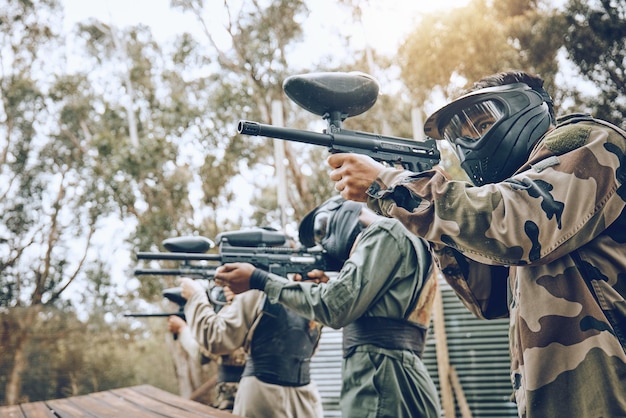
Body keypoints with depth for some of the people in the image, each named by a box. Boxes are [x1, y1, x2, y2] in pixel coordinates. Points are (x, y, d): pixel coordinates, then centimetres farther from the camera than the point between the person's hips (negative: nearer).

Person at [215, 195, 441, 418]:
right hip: (383, 383, 9)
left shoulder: (385, 233, -4)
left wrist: (259, 280, -4)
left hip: (382, 384, -9)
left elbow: (336, 307, -13)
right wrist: (329, 288, 10)